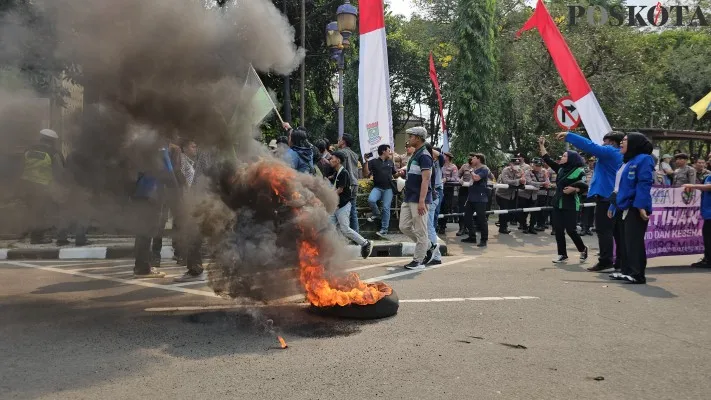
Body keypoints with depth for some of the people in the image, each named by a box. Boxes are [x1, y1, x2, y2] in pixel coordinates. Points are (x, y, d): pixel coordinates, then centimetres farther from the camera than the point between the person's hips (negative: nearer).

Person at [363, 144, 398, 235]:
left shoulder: (390, 162, 14)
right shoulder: (373, 162, 1)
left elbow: (394, 174, 23)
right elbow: (366, 174, -5)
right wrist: (366, 162, -15)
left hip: (388, 188, 2)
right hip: (377, 187, -2)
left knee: (386, 208, -4)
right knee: (371, 200, -28)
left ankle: (384, 229, 6)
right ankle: (377, 214, 2)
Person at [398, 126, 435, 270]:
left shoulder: (424, 156, -13)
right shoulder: (414, 155, 16)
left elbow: (425, 180, -20)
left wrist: (421, 201, -25)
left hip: (418, 200, -10)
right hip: (408, 199, 10)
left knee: (420, 231, -1)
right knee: (404, 227, 10)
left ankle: (418, 261, 6)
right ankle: (428, 246, 24)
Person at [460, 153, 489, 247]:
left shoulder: (484, 169, -9)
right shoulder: (474, 169, 17)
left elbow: (476, 178, -25)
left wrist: (472, 171, -8)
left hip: (480, 198, -9)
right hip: (471, 197, 9)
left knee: (481, 219, -6)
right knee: (467, 217, 11)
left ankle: (484, 239, 2)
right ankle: (472, 237, 21)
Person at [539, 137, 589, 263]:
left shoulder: (579, 171, -8)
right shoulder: (561, 169, 11)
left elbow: (585, 187, -12)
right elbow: (548, 160, 14)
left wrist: (573, 189, -26)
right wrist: (541, 145, 11)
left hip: (570, 205, -7)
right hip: (558, 203, 7)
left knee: (570, 229, -5)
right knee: (558, 229, 4)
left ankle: (583, 249, 19)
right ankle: (562, 254, 12)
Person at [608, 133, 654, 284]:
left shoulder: (643, 159, -7)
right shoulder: (626, 162, 21)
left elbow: (644, 184, -18)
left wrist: (641, 206, -26)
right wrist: (613, 206, 20)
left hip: (634, 209, -9)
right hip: (622, 208, 9)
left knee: (634, 242, -9)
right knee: (624, 242, 12)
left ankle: (637, 274, -7)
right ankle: (626, 271, 19)